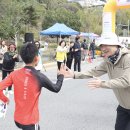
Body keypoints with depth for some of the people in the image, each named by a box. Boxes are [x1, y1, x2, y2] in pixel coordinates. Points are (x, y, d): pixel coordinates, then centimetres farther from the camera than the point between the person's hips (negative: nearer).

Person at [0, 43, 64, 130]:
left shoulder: (14, 74, -8)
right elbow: (56, 89, -3)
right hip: (30, 121, -4)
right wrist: (61, 75, 13)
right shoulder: (40, 77, -17)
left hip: (17, 119, 4)